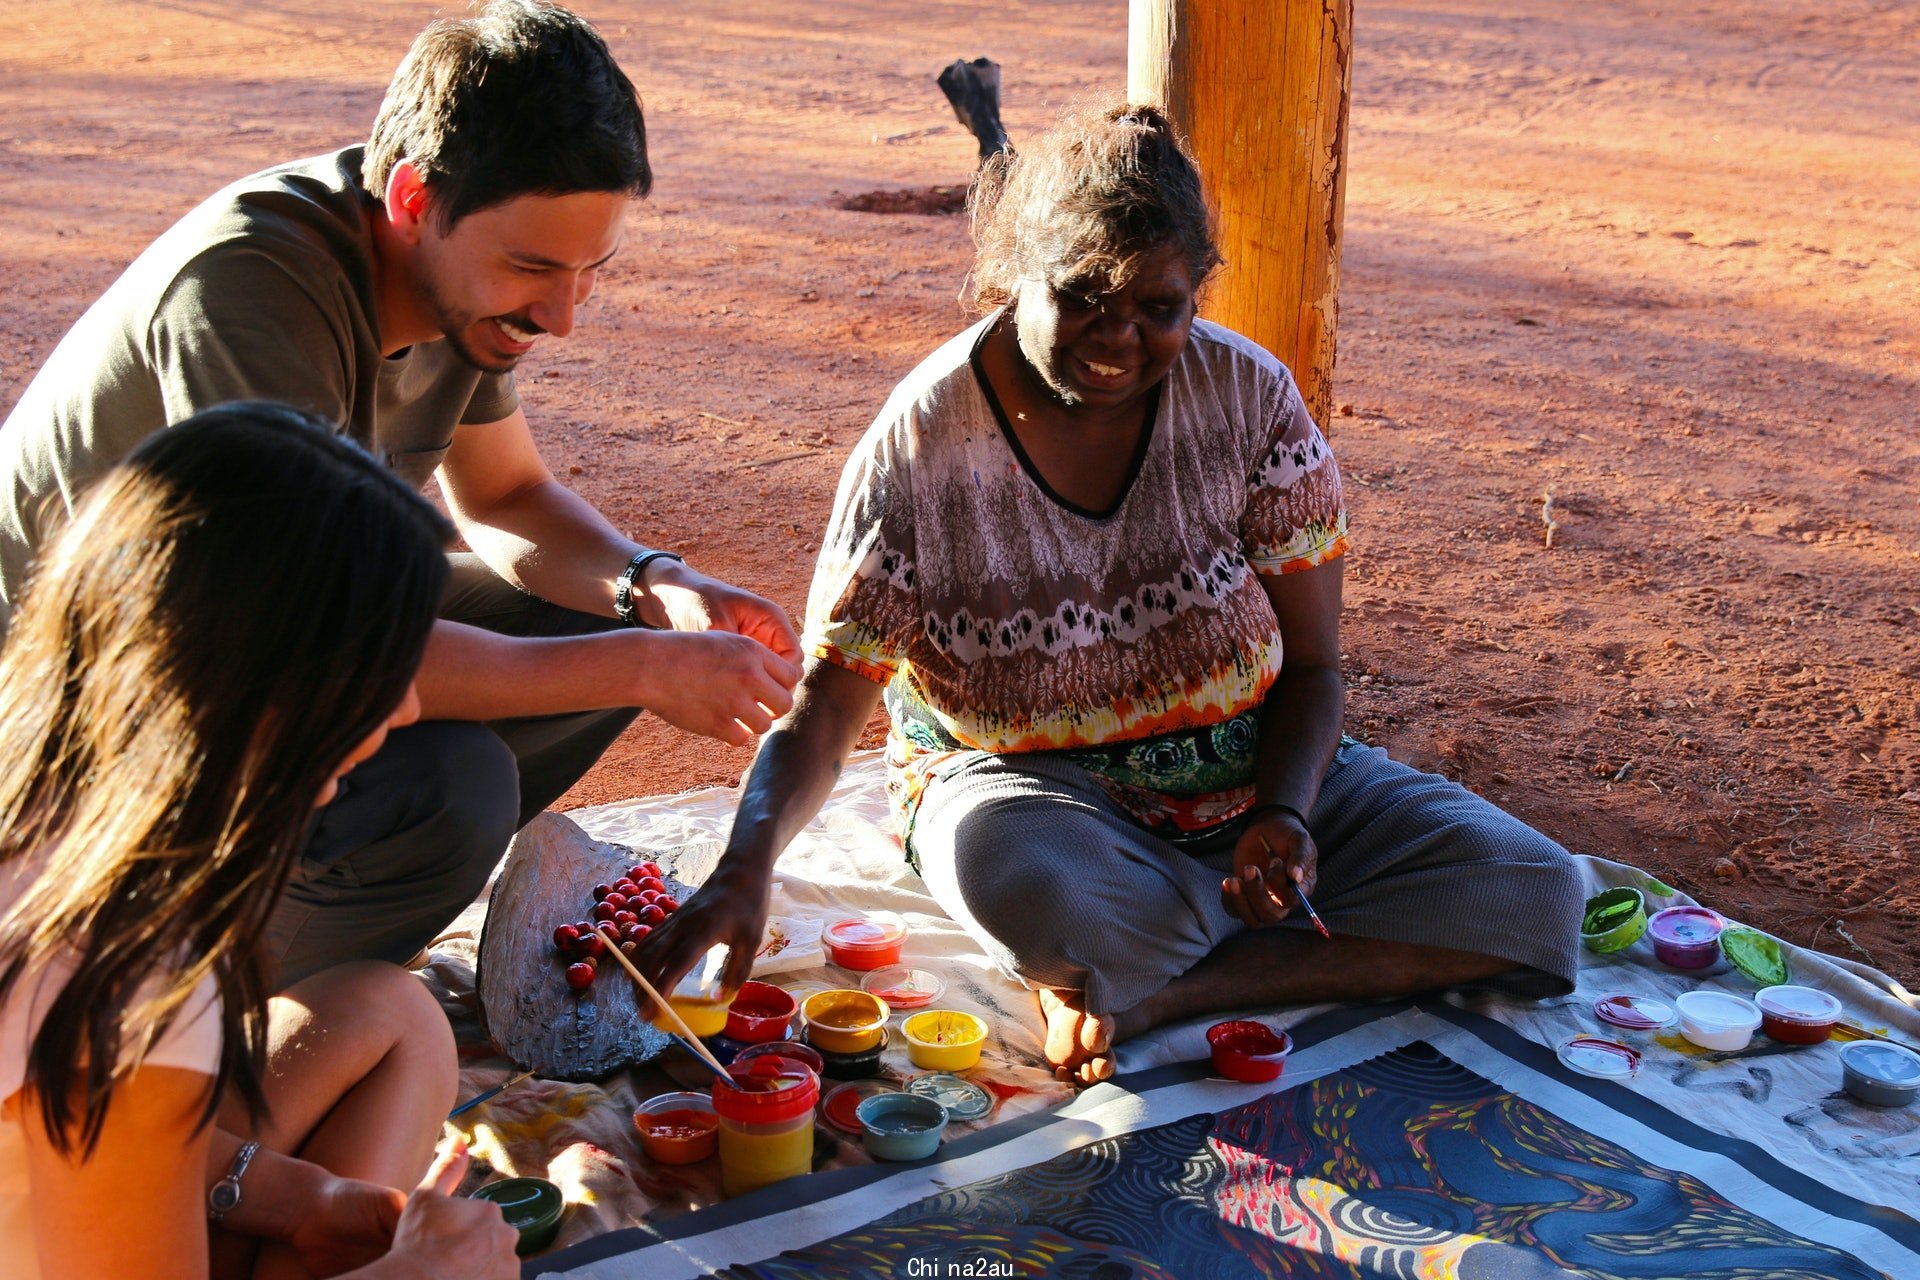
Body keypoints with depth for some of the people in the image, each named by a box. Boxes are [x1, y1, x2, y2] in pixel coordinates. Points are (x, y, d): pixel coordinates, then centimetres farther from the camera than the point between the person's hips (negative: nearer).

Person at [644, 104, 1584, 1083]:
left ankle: (1131, 992, -19)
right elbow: (823, 707, -17)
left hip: (1251, 770, 4)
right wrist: (746, 867, -36)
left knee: (1533, 891, -15)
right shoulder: (922, 446, -15)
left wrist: (1285, 814, -22)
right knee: (1018, 877, -41)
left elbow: (1311, 666, -2)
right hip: (1028, 785, -4)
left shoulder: (1249, 396, -8)